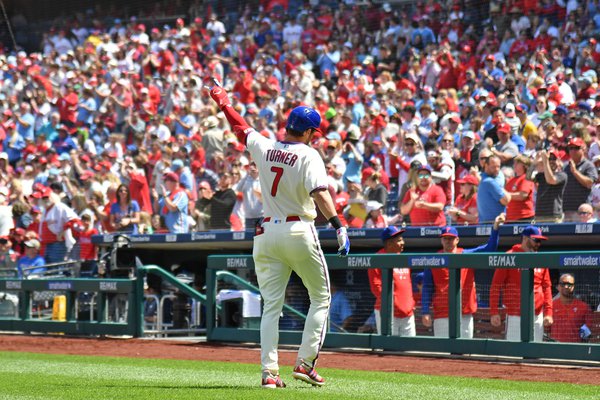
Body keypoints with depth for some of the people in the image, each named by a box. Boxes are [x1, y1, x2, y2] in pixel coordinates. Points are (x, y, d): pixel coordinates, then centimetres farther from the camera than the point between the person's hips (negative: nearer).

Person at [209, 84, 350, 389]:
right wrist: (339, 227, -30)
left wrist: (223, 103, 39)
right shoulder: (308, 155, -9)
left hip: (267, 234, 5)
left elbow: (241, 128, 22)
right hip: (299, 232, -5)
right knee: (321, 298, 10)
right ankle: (305, 363, 0)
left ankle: (269, 371, -5)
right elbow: (319, 193, -23)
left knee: (271, 305, 5)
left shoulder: (263, 147, 5)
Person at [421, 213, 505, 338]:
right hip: (442, 316, -1)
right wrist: (425, 312, -6)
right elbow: (427, 289, 2)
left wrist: (495, 227, -18)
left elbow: (490, 248, -3)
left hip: (465, 314, 1)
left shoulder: (468, 255, 8)